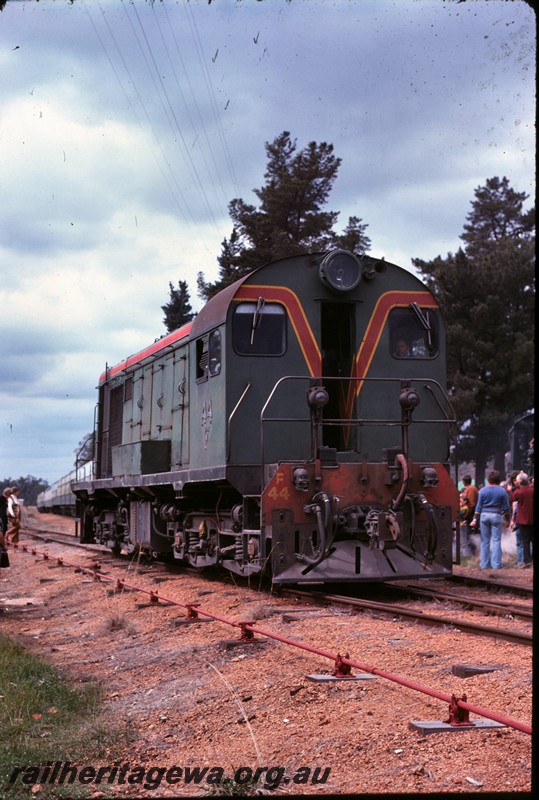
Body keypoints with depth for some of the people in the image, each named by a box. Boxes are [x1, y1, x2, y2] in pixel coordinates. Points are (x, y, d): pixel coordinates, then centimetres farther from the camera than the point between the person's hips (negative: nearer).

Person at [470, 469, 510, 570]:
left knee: (485, 541, 7)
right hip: (496, 516, -1)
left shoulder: (482, 490, 1)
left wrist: (475, 519, 6)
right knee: (496, 540, 2)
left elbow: (479, 506, 2)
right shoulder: (502, 491, -2)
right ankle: (496, 564, -1)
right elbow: (506, 507, 1)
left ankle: (484, 564, 9)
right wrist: (508, 519, 13)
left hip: (484, 515, 2)